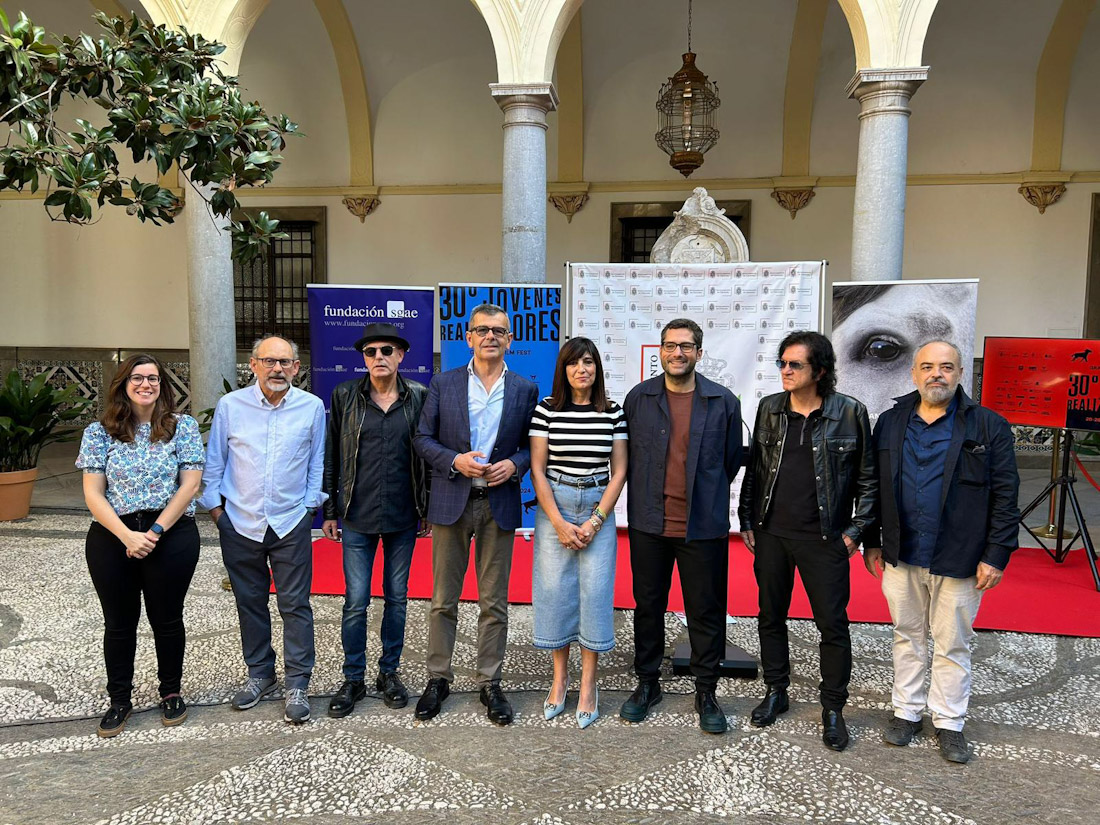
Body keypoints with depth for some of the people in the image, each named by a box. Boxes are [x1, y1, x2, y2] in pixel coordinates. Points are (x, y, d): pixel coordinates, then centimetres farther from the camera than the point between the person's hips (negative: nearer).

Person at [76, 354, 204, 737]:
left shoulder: (183, 427, 0)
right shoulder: (99, 432, 3)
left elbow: (189, 484, -5)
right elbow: (93, 493, -2)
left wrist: (155, 532, -14)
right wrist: (127, 535, -15)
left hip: (171, 536, -1)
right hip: (112, 537, 1)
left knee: (167, 619, 9)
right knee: (119, 622, 12)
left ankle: (171, 692, 28)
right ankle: (119, 700, 27)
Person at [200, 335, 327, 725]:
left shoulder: (312, 407, -2)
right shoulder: (230, 405, -1)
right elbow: (213, 462, 7)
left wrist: (310, 504, 2)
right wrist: (215, 507, 4)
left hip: (291, 523, -1)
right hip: (239, 523, 1)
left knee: (295, 605, 1)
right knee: (250, 602, 13)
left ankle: (297, 685, 12)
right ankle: (259, 674, 29)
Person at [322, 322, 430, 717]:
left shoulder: (418, 396, 0)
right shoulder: (344, 396, 0)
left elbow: (427, 454, 5)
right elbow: (331, 458, 4)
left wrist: (427, 509, 4)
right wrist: (329, 511, 3)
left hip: (402, 517, 1)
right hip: (357, 517, -1)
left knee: (397, 596, 11)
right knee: (356, 600, 1)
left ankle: (389, 672, 27)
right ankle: (353, 679, 18)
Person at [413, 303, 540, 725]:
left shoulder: (525, 390, 5)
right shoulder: (443, 384, 4)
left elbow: (533, 445, 9)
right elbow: (423, 438, 4)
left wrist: (514, 465, -11)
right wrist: (455, 460, -13)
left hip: (499, 504, 0)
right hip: (451, 501, 0)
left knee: (494, 602, 7)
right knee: (443, 599, 7)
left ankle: (490, 683, 20)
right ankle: (438, 678, 21)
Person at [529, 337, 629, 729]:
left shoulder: (613, 413, 1)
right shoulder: (546, 409, -1)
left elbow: (618, 472, 2)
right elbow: (537, 470, -1)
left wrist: (594, 521, -7)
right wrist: (560, 523, -8)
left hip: (598, 509, 0)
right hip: (554, 507, 0)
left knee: (595, 592, -2)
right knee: (555, 590, 3)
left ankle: (588, 685, 10)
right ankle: (559, 677, 19)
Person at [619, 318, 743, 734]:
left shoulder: (723, 402, 0)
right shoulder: (638, 398, 3)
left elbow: (732, 459, 10)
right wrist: (649, 496, 11)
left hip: (703, 527, -1)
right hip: (649, 524, 1)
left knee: (706, 611, 6)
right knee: (648, 607, 12)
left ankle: (706, 692, 22)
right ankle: (647, 684, 28)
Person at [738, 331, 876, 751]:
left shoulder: (850, 413, -6)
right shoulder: (770, 408, 4)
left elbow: (867, 477, 0)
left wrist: (857, 529, -4)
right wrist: (747, 520, 8)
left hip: (824, 539, -3)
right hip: (771, 533, 4)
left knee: (832, 623, 3)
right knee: (771, 616, 14)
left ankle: (833, 708, 19)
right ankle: (776, 692, 31)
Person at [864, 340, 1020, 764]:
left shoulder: (988, 426, -5)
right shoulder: (891, 423, 5)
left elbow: (1005, 495, -6)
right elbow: (874, 487, 10)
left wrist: (996, 554, -10)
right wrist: (872, 543, 9)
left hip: (958, 560, -3)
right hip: (901, 557, 3)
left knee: (953, 644, 9)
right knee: (908, 637, 15)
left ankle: (949, 722, 24)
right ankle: (907, 712, 29)